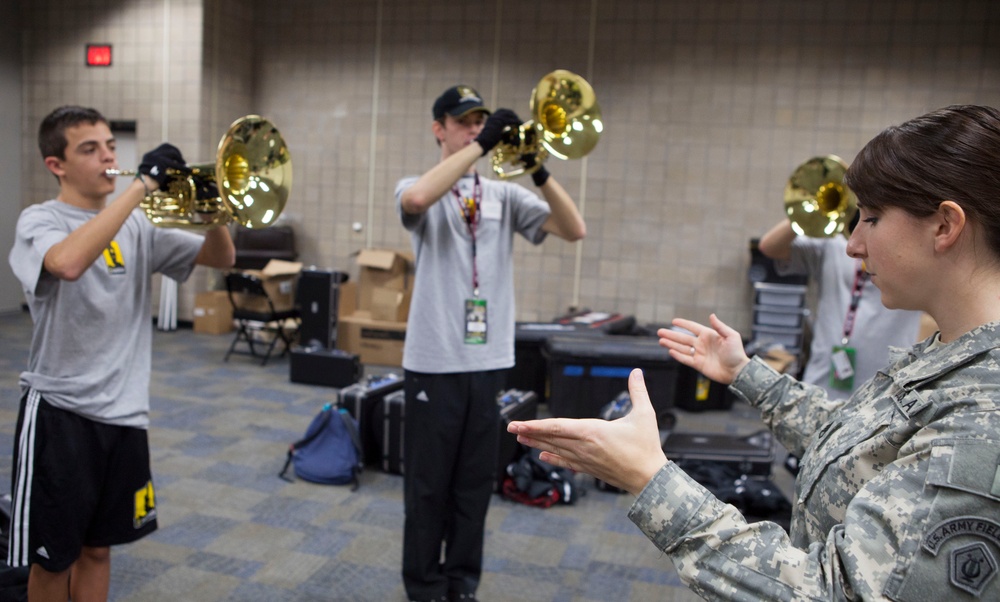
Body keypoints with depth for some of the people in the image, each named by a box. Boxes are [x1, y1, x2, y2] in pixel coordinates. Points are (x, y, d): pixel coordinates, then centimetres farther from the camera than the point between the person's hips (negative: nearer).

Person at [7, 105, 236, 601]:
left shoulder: (135, 225, 7)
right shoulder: (39, 221, -9)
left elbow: (221, 258, 7)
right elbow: (69, 262, -33)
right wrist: (142, 183, -30)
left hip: (124, 411, 5)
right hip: (60, 412, -4)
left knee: (97, 548, 18)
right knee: (52, 557, 9)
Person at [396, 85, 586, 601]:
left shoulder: (504, 195, 9)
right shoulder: (418, 188, 0)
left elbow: (574, 231, -3)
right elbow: (417, 199, -27)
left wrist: (541, 172, -16)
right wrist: (480, 146, -23)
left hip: (490, 358, 3)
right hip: (434, 359, -3)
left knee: (475, 482, 13)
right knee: (429, 483, 7)